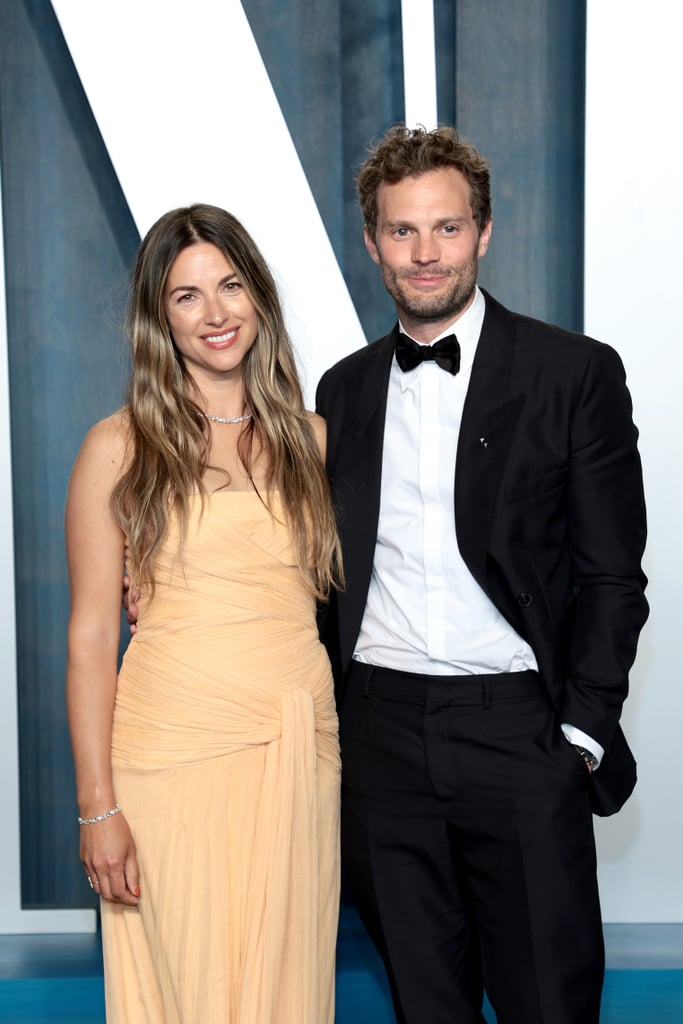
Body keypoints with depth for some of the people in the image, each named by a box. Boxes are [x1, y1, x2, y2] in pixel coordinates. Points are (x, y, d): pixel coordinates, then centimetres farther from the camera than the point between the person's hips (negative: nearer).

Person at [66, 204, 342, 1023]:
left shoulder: (308, 438, 9)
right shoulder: (119, 448, -1)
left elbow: (331, 592, 13)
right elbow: (91, 634, -3)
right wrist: (97, 805, -8)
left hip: (299, 749, 3)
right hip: (173, 749, -3)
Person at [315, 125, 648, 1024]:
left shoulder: (576, 373, -3)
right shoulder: (344, 390, 10)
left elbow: (611, 574, -4)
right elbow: (332, 568, 14)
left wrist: (583, 732, -9)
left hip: (520, 729, -3)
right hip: (380, 732, 4)